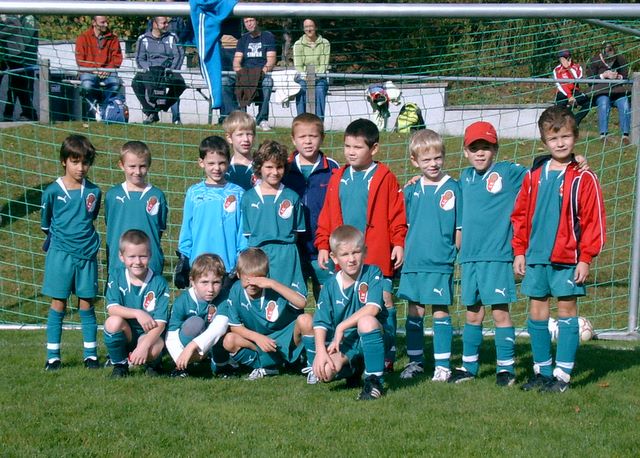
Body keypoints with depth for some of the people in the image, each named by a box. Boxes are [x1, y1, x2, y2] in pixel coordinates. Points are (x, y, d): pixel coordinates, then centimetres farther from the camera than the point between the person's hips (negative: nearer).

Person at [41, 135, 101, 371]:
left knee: (86, 303, 6)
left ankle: (91, 354, 14)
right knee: (58, 303, 2)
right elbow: (46, 223, 9)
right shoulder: (52, 191, -6)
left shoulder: (94, 192, 1)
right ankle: (53, 355, 8)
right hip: (60, 254, -2)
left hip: (87, 254, 2)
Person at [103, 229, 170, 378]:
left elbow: (160, 323, -18)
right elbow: (112, 308, -17)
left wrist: (144, 346, -32)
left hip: (149, 334, -2)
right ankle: (119, 364, -4)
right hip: (124, 333, 2)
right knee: (113, 321, -31)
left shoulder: (159, 283, -12)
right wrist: (137, 313, -32)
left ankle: (153, 363, 6)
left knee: (155, 348, -36)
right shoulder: (117, 278, -4)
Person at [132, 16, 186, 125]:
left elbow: (179, 55, 5)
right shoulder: (144, 39, 10)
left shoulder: (172, 37, 14)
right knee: (136, 82, -30)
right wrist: (147, 68, -15)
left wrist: (171, 69, -12)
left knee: (180, 82, -32)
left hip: (168, 70, 0)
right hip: (149, 71, 0)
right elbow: (139, 59, 6)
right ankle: (150, 112, -18)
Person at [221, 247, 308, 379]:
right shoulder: (236, 291, -7)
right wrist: (257, 337, -19)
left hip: (284, 342, -2)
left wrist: (273, 283, -35)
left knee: (305, 319, -29)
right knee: (229, 341, -24)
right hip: (255, 343, 2)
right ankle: (267, 367, -16)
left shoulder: (274, 289, -14)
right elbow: (234, 326, -2)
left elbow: (301, 303, -31)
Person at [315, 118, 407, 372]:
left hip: (377, 255, -4)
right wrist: (323, 245, 7)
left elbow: (397, 215, -2)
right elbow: (327, 215, 12)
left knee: (383, 302, 1)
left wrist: (399, 243, -7)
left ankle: (387, 355, 8)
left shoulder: (385, 178, -3)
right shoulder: (338, 178, 10)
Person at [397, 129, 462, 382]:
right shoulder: (412, 189, 7)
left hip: (440, 264, -4)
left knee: (440, 312, 1)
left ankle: (442, 365, 7)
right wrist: (403, 250, 9)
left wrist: (454, 253, -2)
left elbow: (459, 227, 0)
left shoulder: (451, 188, -4)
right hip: (413, 262, 4)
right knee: (414, 312, 10)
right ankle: (415, 361, 21)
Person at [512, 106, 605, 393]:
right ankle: (542, 370, 19)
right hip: (535, 256, 4)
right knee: (536, 313, 8)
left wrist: (585, 258, -9)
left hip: (567, 258, -4)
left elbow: (593, 220, -6)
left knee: (567, 311, 2)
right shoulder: (534, 175, 6)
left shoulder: (583, 178, -6)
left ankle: (563, 374, 6)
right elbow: (520, 215, 11)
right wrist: (519, 251, 6)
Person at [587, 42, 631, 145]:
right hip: (601, 90, -2)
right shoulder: (595, 60, -2)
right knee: (604, 103, -35)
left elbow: (626, 76, 11)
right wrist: (604, 76, -15)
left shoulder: (621, 59, 4)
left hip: (618, 90, 2)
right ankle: (603, 134, -43)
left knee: (624, 104, -28)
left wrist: (619, 77, -13)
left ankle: (625, 135, -32)